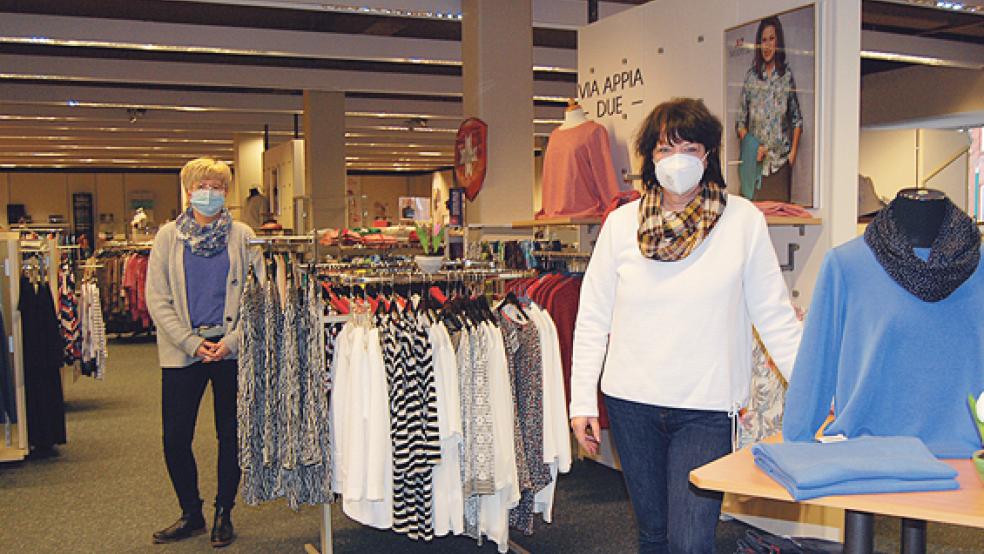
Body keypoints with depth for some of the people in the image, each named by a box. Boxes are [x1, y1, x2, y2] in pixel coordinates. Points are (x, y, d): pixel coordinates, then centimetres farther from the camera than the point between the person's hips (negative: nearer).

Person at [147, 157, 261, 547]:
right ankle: (191, 514, 21)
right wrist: (191, 342, -8)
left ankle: (224, 513, 23)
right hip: (181, 352, 1)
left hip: (233, 350, 0)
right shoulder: (168, 236, 5)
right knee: (175, 438, 2)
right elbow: (157, 299, 1)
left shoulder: (242, 236, 5)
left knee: (231, 435, 6)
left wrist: (233, 340, -10)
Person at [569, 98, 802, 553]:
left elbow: (775, 317, 0)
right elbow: (593, 319, 4)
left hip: (707, 408, -2)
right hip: (632, 402, 2)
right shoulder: (622, 223, 1)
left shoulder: (743, 220, -3)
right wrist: (582, 400, 2)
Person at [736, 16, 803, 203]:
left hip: (780, 159, 0)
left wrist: (793, 151, -1)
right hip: (755, 159, 0)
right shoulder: (751, 76, 5)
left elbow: (797, 119, 8)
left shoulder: (787, 75, 4)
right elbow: (741, 121, 5)